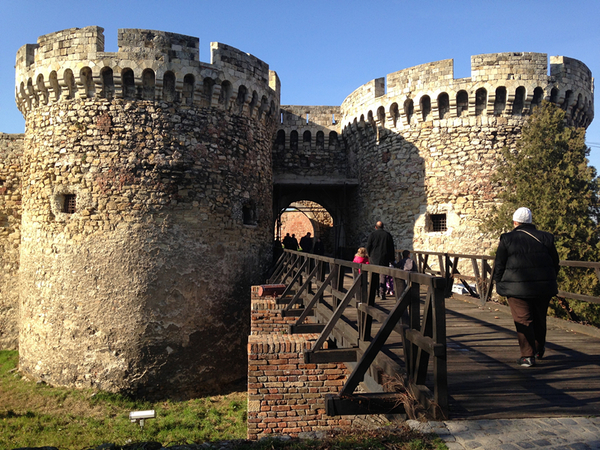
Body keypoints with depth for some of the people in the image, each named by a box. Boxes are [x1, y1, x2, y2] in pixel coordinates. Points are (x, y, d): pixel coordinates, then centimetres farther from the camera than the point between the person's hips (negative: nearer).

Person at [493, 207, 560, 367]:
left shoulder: (507, 239, -5)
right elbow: (555, 263, 13)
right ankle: (539, 349, 35)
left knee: (523, 321, 2)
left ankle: (528, 356, 0)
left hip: (517, 288, -4)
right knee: (539, 318, 19)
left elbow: (499, 265, -2)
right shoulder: (546, 238, 5)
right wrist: (550, 281, 25)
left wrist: (499, 283, 10)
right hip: (543, 288, 4)